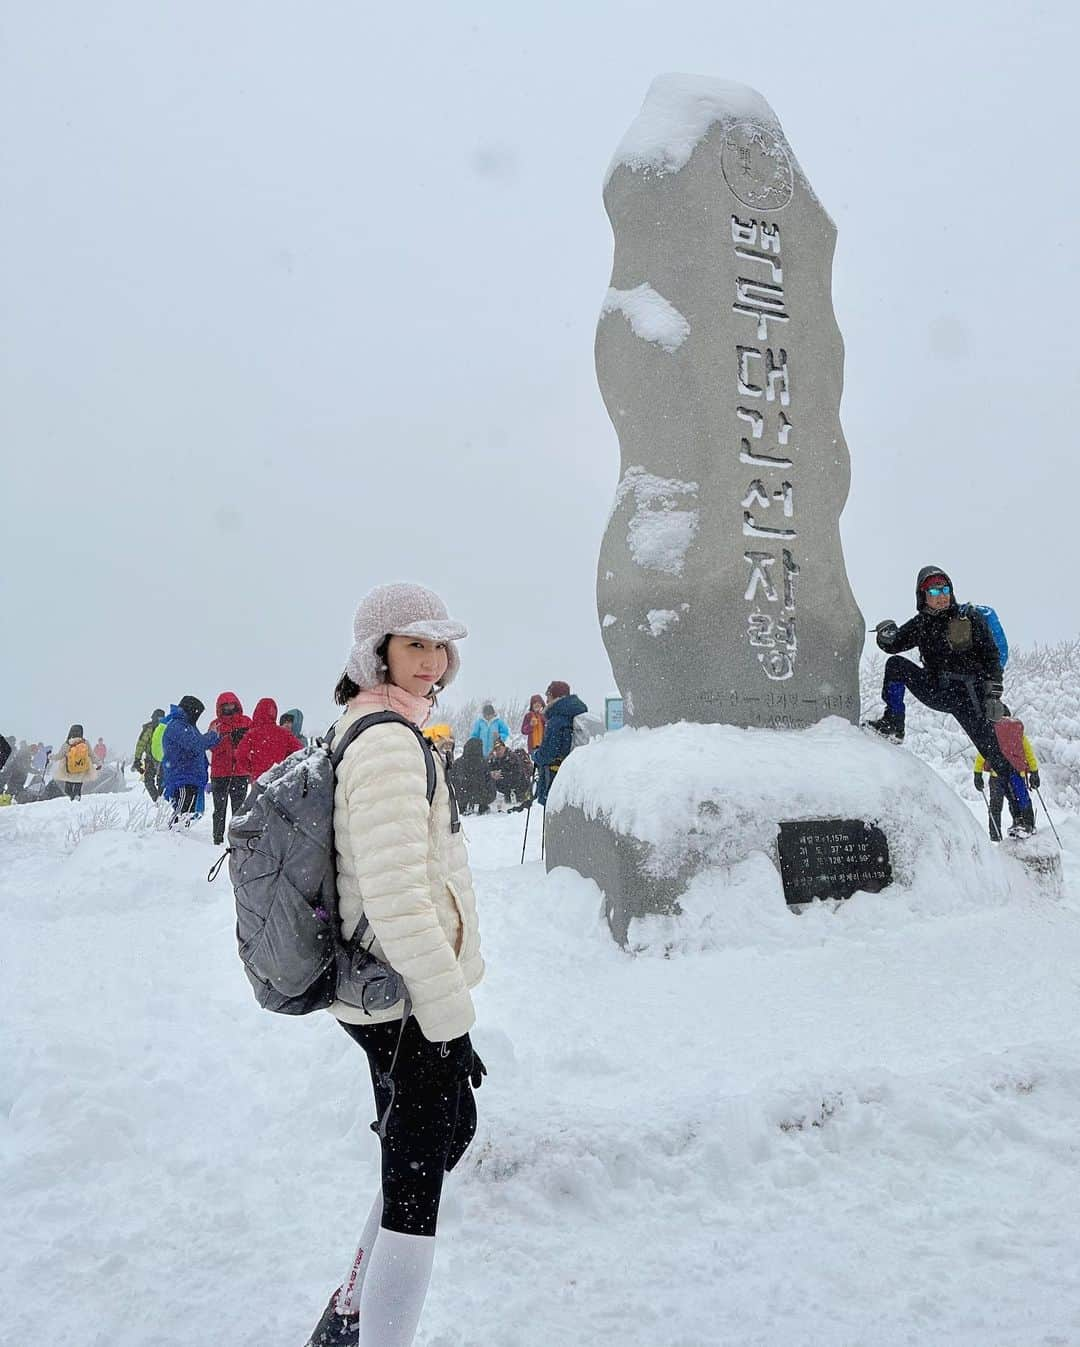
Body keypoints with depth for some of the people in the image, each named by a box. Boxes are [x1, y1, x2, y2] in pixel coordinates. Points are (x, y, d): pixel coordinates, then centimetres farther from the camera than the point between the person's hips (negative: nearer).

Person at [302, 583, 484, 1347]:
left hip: (383, 993, 11)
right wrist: (449, 1013, -21)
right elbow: (397, 897, -26)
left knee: (452, 1123, 23)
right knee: (416, 1178, 1)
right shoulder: (389, 741, -20)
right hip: (407, 998, -11)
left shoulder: (370, 731, 12)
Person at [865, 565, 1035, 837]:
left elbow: (992, 657, -3)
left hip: (967, 694, -4)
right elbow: (894, 645, 10)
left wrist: (993, 695, -14)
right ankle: (893, 725, -10)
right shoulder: (921, 624, 10)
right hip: (937, 691, 4)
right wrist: (886, 636, -15)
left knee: (993, 752, -10)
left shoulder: (971, 618, 0)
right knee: (896, 664, -14)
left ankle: (1024, 818, -4)